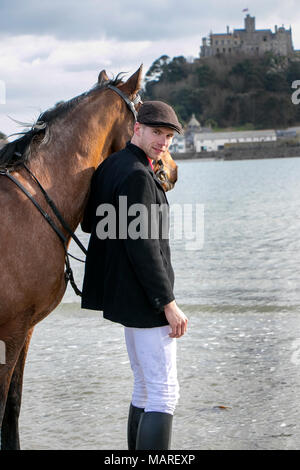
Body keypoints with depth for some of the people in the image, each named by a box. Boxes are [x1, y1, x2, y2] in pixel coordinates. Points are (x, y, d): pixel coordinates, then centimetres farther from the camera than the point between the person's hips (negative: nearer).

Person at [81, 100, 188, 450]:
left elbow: (89, 224, 19)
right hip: (144, 301, -10)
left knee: (145, 388, 19)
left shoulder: (109, 166, 10)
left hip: (125, 296, 10)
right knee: (164, 393, -7)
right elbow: (143, 247, -23)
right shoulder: (138, 175, -19)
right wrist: (168, 303, -21)